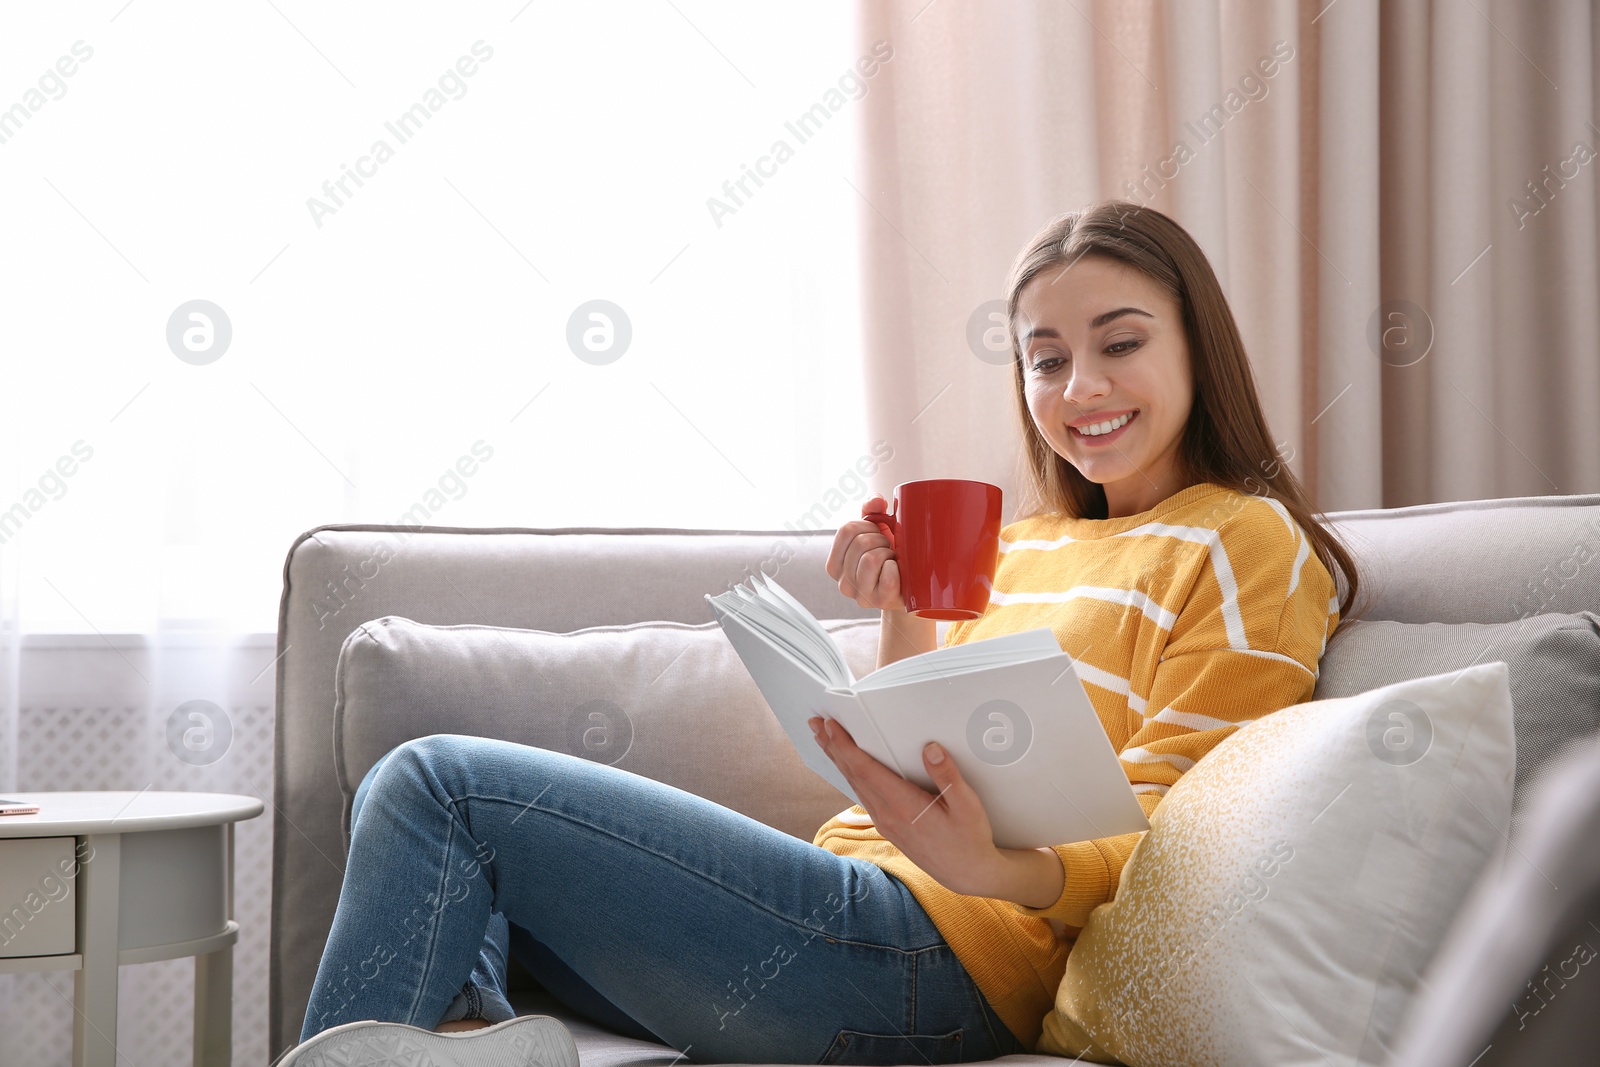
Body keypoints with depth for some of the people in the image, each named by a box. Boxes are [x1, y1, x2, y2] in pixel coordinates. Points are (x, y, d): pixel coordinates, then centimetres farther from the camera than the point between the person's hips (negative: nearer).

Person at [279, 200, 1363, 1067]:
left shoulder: (1243, 543, -1)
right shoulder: (1026, 540, 22)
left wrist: (993, 866, -31)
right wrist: (905, 617, 4)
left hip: (938, 957, -9)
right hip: (858, 897, 9)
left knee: (438, 786, -10)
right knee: (418, 816, 17)